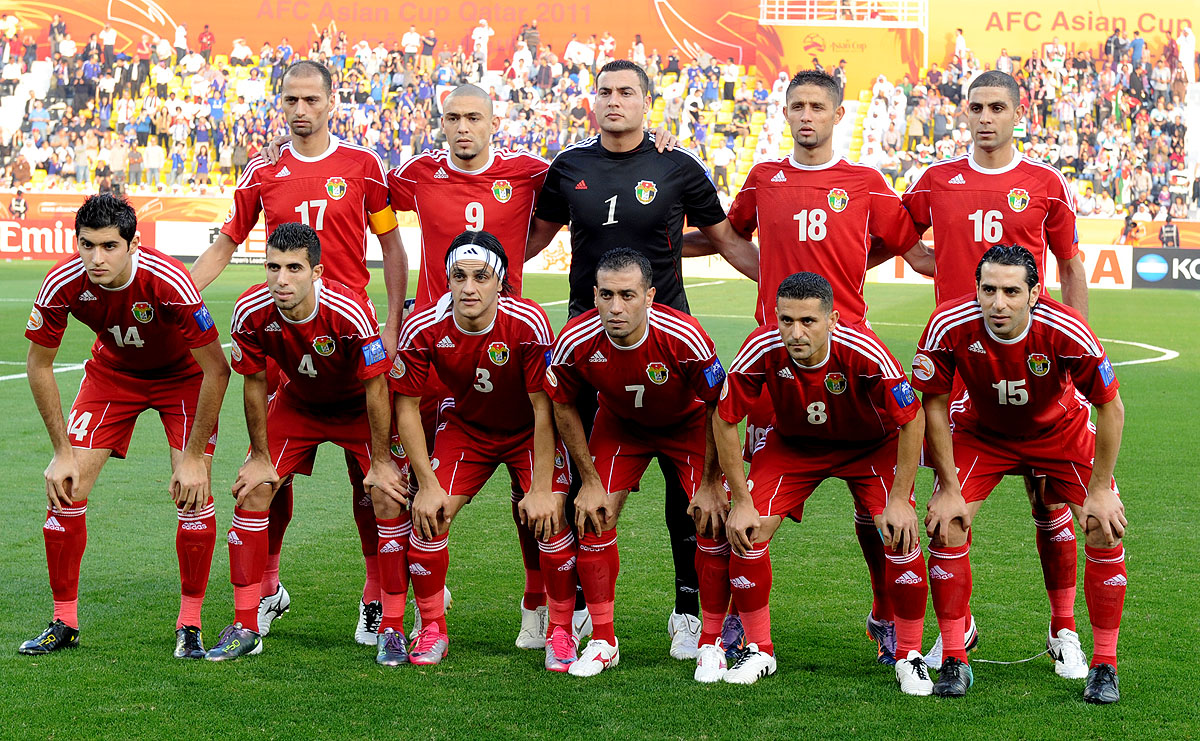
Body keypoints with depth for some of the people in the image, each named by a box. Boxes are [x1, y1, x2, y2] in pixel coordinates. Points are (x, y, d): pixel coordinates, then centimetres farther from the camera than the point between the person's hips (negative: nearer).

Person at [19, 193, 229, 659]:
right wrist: (62, 451, -12)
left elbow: (217, 369, -27)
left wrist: (194, 456, -24)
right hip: (112, 372, 3)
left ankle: (190, 625, -2)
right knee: (65, 490, -7)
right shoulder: (63, 284, -27)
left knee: (193, 492, -17)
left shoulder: (169, 283, -37)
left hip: (182, 374, -3)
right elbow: (39, 365, -10)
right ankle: (64, 623, 8)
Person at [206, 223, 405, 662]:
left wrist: (380, 463, -17)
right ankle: (245, 628, 1)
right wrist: (260, 457, -4)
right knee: (252, 491, -8)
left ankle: (391, 629, -4)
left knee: (389, 498, -17)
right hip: (297, 402, 3)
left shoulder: (349, 312, -35)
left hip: (357, 406, -3)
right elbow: (255, 382, -9)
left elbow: (376, 388, -24)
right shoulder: (251, 312, -25)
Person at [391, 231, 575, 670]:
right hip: (466, 427, 2)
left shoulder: (528, 324, -30)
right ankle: (432, 630, 6)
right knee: (428, 516, -14)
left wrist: (541, 490, -23)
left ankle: (559, 633, -2)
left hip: (529, 432, -2)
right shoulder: (423, 328, -24)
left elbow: (544, 409, -22)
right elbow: (407, 407, -12)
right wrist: (428, 484, -15)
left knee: (551, 519, -20)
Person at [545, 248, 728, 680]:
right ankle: (603, 641, 7)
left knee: (712, 523, -14)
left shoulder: (684, 338, -36)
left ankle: (711, 643, 2)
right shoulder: (575, 341, -29)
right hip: (619, 424, 2)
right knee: (593, 519, -9)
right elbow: (564, 407, -8)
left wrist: (711, 485, -16)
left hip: (687, 422, -2)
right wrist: (589, 481, -8)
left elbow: (718, 407, -20)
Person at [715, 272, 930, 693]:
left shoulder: (864, 353, -35)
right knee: (747, 529, -13)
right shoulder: (762, 350, -30)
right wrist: (741, 501, -15)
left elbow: (912, 420, -21)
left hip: (870, 444, -2)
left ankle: (909, 657, 0)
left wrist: (899, 499, -22)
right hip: (792, 444, 2)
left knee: (901, 536, -19)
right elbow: (725, 420, -15)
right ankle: (758, 651, 6)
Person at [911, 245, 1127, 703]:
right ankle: (954, 661, 0)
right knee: (946, 524, -15)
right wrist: (949, 490, -14)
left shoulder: (1067, 332, -35)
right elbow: (934, 405, -15)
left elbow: (1110, 408, -19)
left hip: (1061, 431, -1)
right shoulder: (949, 326, -31)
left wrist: (1099, 491, -17)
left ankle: (1104, 666, 1)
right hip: (983, 430, 1)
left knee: (1105, 530, -14)